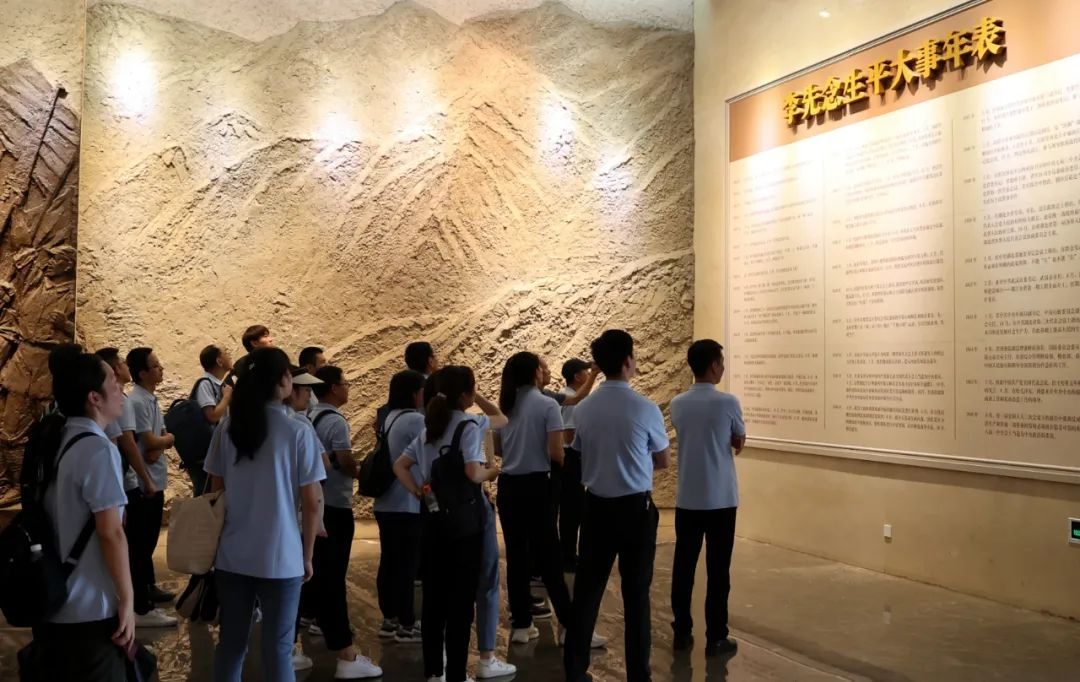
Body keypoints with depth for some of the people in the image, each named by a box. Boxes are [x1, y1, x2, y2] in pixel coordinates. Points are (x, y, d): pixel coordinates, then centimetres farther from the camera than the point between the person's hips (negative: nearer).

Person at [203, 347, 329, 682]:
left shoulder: (227, 427, 1)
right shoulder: (297, 432, -10)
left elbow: (216, 489, 9)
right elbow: (311, 502, -7)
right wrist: (307, 555, 4)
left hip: (232, 554, 4)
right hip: (280, 557, -4)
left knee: (230, 642, 14)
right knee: (278, 648, 5)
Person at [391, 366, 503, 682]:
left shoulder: (428, 427, 10)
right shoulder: (470, 424, -12)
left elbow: (399, 466, 11)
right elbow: (473, 474, -21)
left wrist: (419, 492, 5)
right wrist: (492, 472, -1)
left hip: (432, 516, 7)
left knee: (434, 594, 13)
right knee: (461, 597, 1)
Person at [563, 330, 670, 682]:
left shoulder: (583, 409, -2)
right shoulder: (645, 409, -13)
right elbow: (663, 460, 1)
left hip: (596, 505, 3)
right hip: (635, 507, -3)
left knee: (587, 587, 11)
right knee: (636, 592, 7)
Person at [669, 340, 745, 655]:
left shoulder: (677, 404, 1)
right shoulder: (728, 402, -12)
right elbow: (739, 442, 4)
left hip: (687, 499, 4)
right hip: (721, 500, -4)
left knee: (683, 567, 10)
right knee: (718, 570, 3)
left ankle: (681, 632, 17)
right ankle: (716, 638, 8)